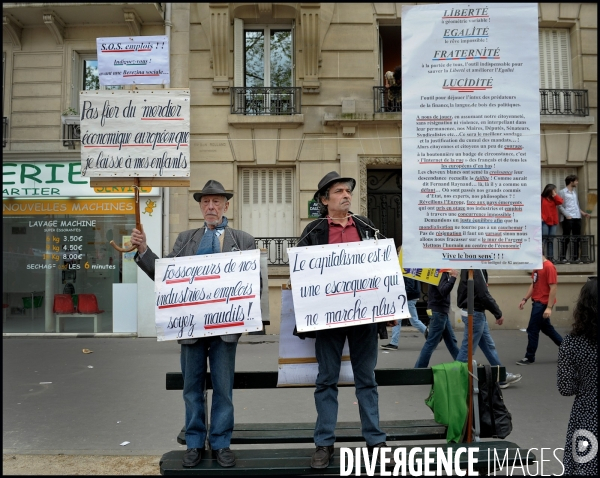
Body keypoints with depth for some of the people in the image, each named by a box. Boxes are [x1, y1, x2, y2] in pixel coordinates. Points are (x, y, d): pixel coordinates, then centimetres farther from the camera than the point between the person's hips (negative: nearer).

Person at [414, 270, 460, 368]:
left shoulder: (443, 272, 10)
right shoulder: (440, 272, -18)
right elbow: (444, 291, -29)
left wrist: (450, 275, 3)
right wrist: (453, 277, -28)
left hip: (442, 311, 10)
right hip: (438, 312, -10)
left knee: (451, 340, 17)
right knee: (431, 343, -4)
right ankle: (418, 369, 2)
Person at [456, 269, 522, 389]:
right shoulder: (476, 268, -20)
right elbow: (483, 294, -23)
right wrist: (498, 313, -12)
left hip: (477, 313, 10)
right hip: (475, 313, -10)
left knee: (489, 345, 17)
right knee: (467, 349, -1)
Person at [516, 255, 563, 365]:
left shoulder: (549, 267, -18)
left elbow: (553, 287, -19)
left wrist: (549, 307, -21)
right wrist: (525, 299, 11)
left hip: (543, 304, -9)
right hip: (537, 302, 9)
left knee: (532, 330, -1)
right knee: (547, 328, 20)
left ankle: (530, 357, 11)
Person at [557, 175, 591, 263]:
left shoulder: (575, 192, 20)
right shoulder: (562, 192, -1)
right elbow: (560, 206, -9)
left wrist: (582, 212, 10)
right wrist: (567, 215, -17)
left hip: (577, 218, 7)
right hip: (568, 218, -7)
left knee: (576, 238, 5)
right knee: (566, 238, -6)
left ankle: (575, 258, 9)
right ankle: (563, 257, -3)